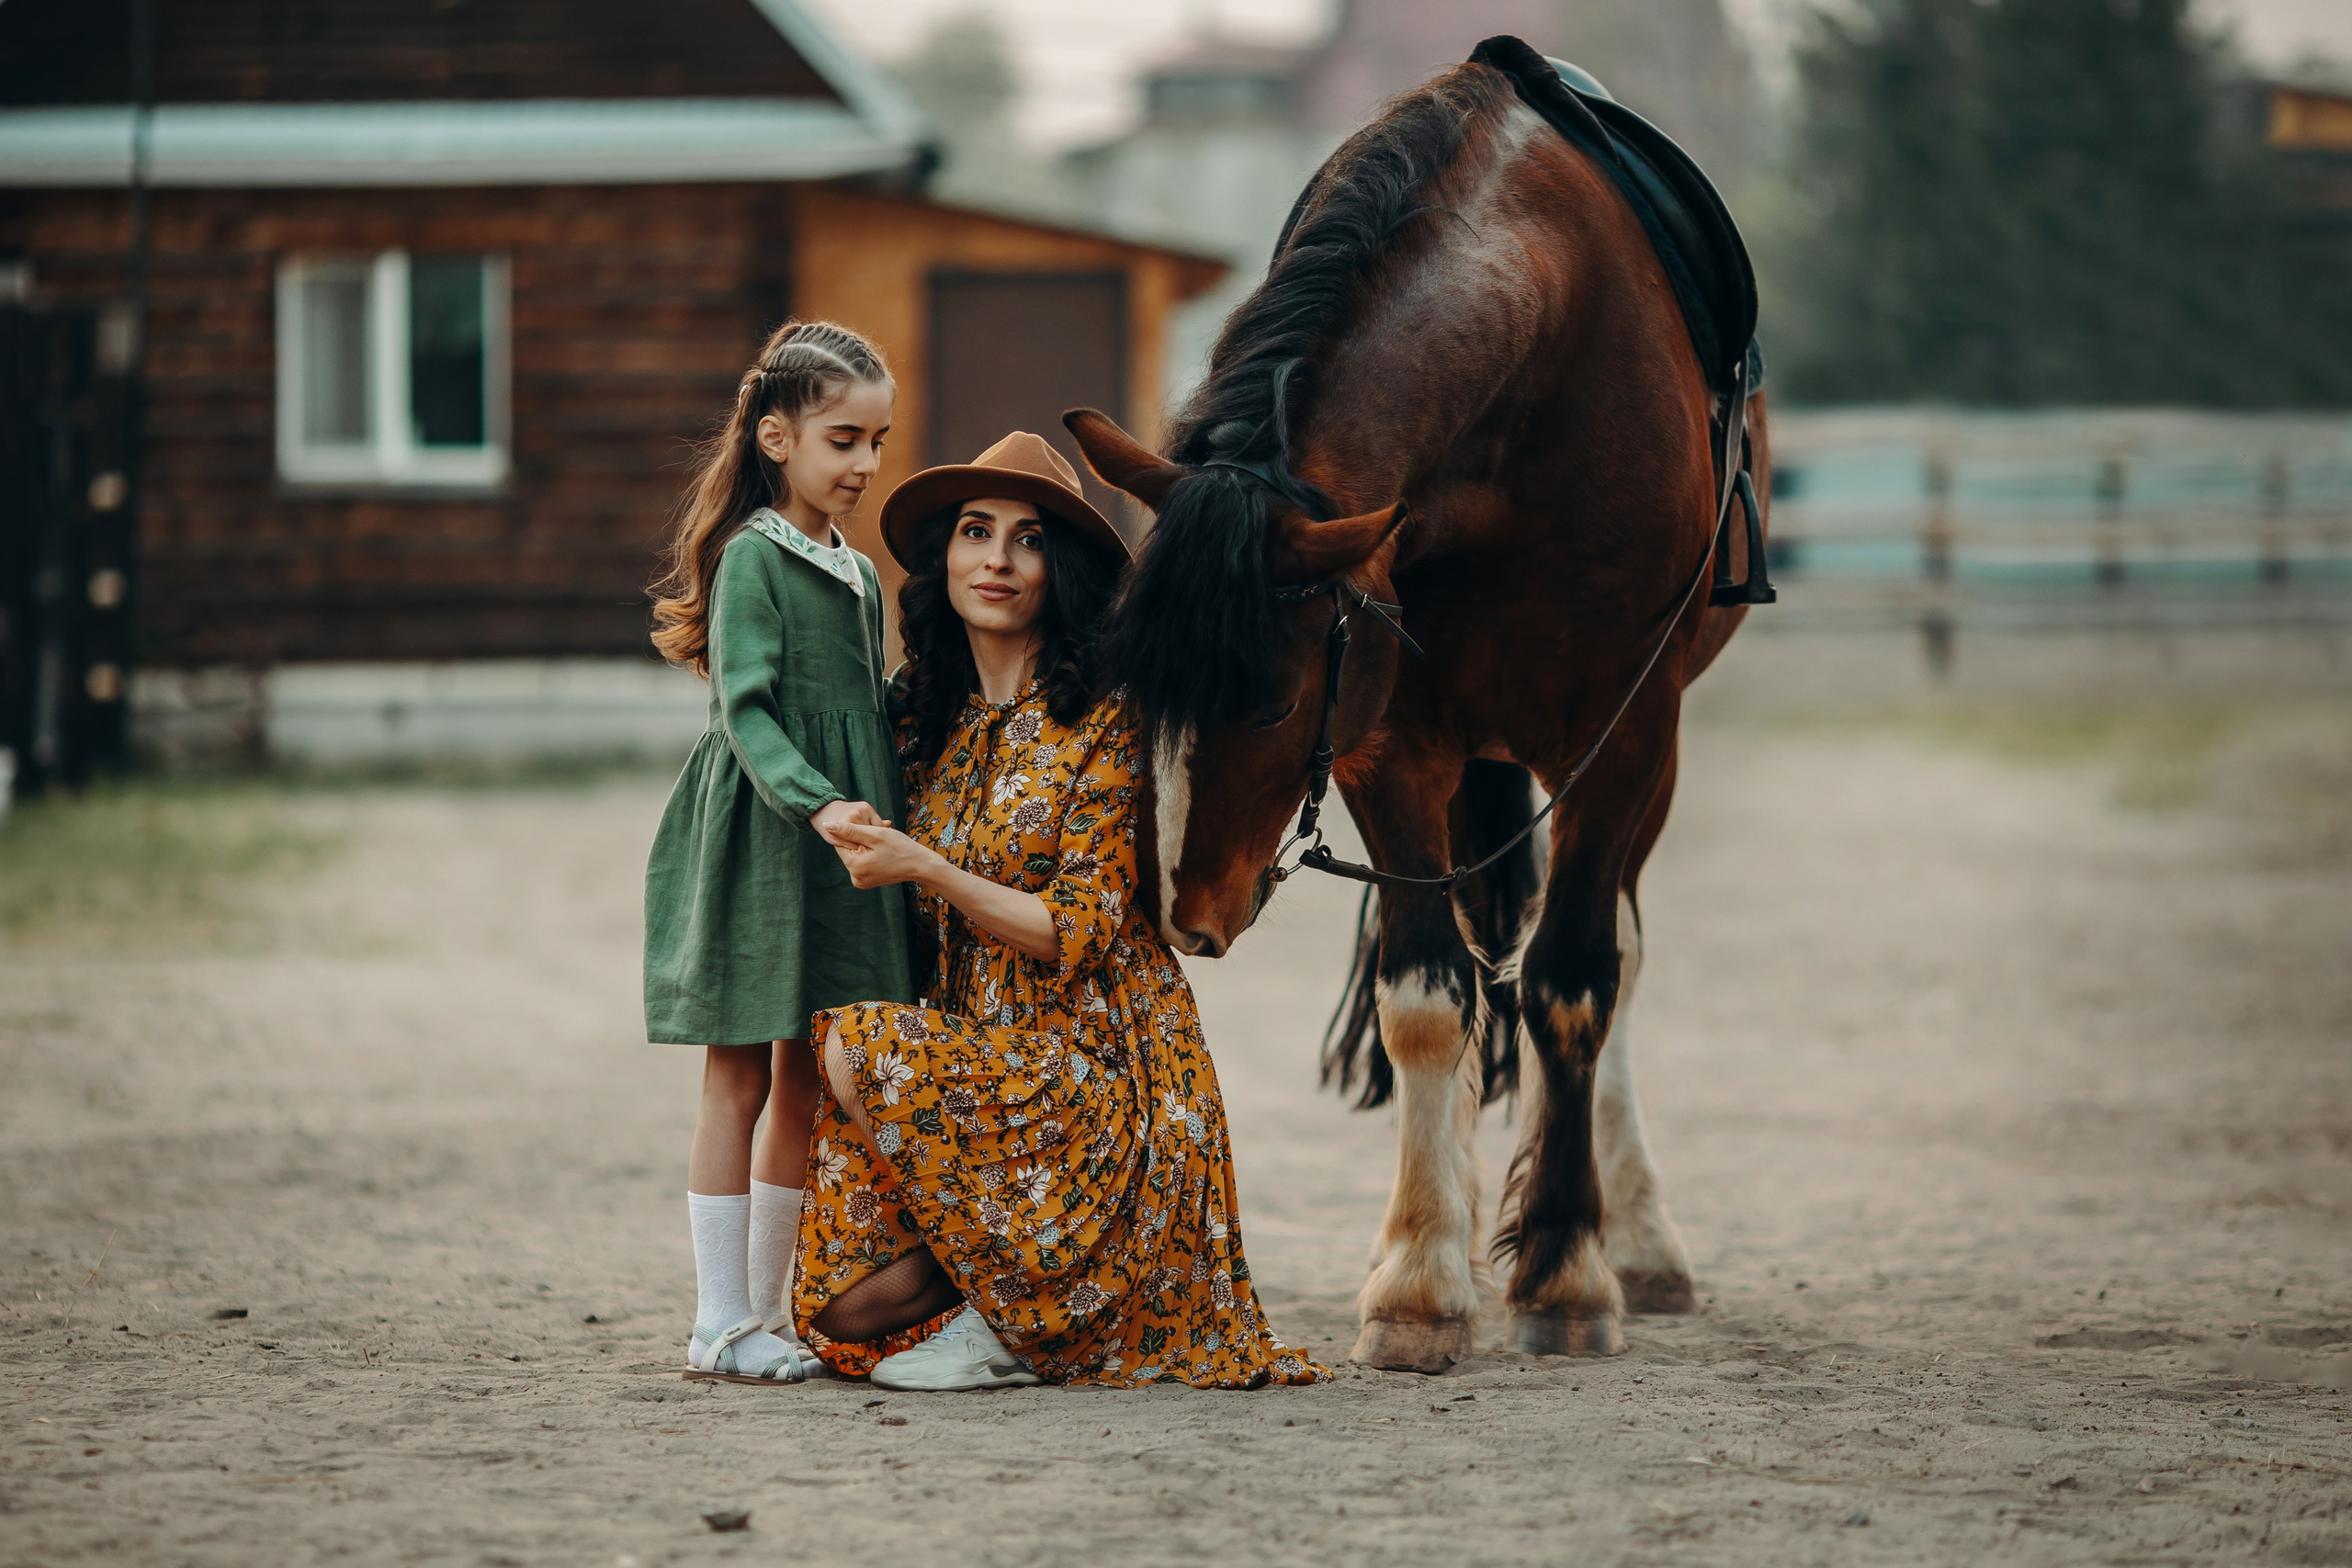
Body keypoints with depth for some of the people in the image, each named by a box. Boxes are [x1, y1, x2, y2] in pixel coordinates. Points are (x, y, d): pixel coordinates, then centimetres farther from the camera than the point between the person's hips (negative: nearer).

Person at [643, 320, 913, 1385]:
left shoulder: (860, 576, 15)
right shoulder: (754, 559, -10)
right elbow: (745, 710, -18)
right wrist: (815, 803, -30)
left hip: (836, 856, 8)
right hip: (757, 845, -8)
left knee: (807, 1089, 10)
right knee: (739, 1080, -4)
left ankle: (765, 1306, 18)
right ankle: (720, 1323, -2)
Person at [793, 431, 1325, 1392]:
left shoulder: (1106, 723, -8)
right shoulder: (931, 717, 11)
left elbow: (1074, 935, -14)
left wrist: (925, 870, -21)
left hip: (1092, 1075, -6)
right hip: (973, 1053, 6)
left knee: (859, 1053, -29)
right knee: (849, 1304, -15)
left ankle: (1017, 1319, -12)